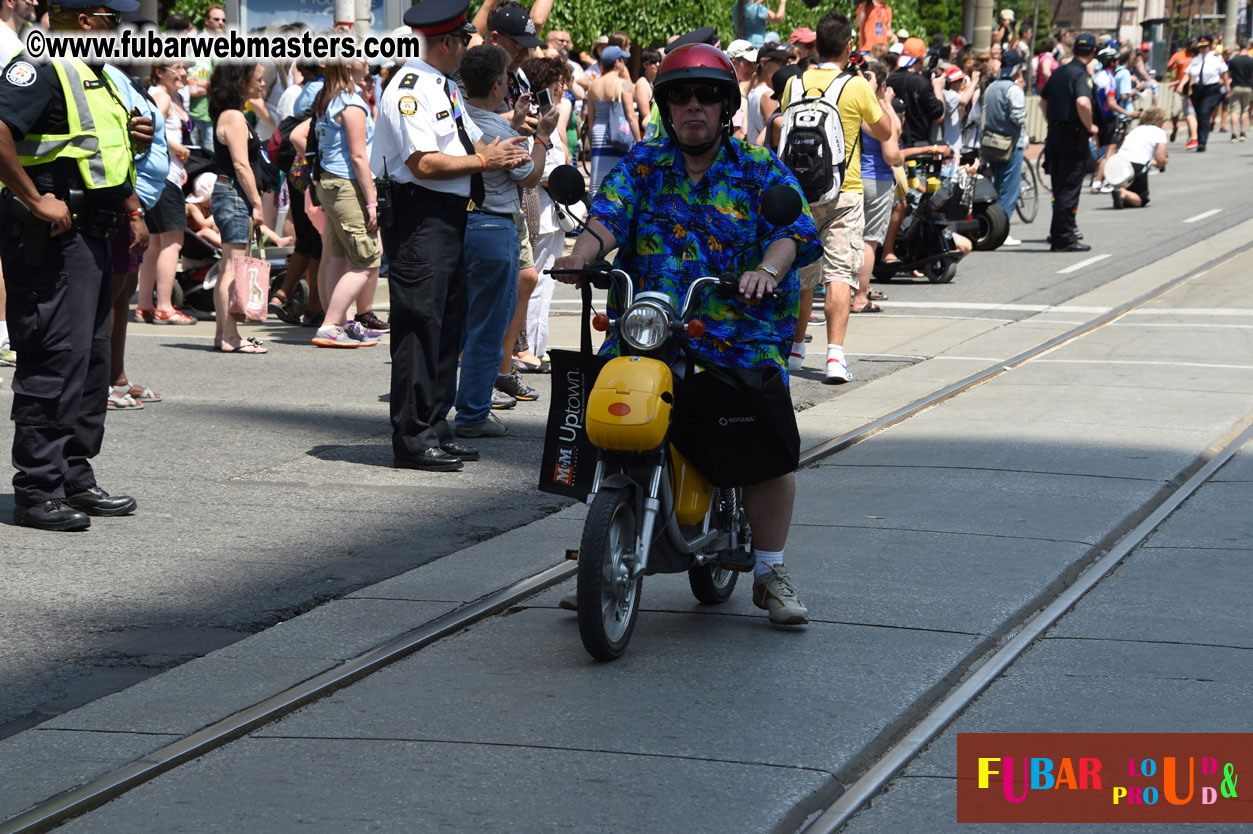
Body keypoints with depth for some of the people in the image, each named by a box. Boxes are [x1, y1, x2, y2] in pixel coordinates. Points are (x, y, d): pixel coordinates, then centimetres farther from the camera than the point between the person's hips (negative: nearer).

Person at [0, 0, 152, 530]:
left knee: (92, 359, 14)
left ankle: (74, 480, 22)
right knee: (54, 360, -9)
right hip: (52, 236, -10)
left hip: (89, 236, 10)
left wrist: (132, 211, 21)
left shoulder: (91, 75, 19)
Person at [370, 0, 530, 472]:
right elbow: (424, 163, -21)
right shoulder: (410, 88, -13)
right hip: (419, 217, -10)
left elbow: (472, 142, 22)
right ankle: (412, 439, -6)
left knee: (448, 324, 12)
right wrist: (482, 161, -14)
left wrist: (501, 153, 1)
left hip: (448, 216, 10)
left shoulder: (445, 88, 19)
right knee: (419, 324, -9)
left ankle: (434, 429, 18)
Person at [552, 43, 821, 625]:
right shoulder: (642, 165, 12)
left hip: (742, 331, -2)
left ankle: (770, 574, 0)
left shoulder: (760, 169, 7)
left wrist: (767, 270, -27)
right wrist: (582, 253, -24)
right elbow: (609, 215, -2)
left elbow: (792, 229, -5)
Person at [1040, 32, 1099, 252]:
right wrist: (1090, 126, -18)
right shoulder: (1082, 75, -14)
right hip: (1074, 136, -8)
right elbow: (1083, 102, -31)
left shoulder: (1058, 72, 11)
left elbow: (1043, 102, 20)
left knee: (1059, 187, 16)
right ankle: (1064, 238, -3)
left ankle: (1057, 236, 21)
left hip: (1054, 134, 8)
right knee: (1069, 189, -4)